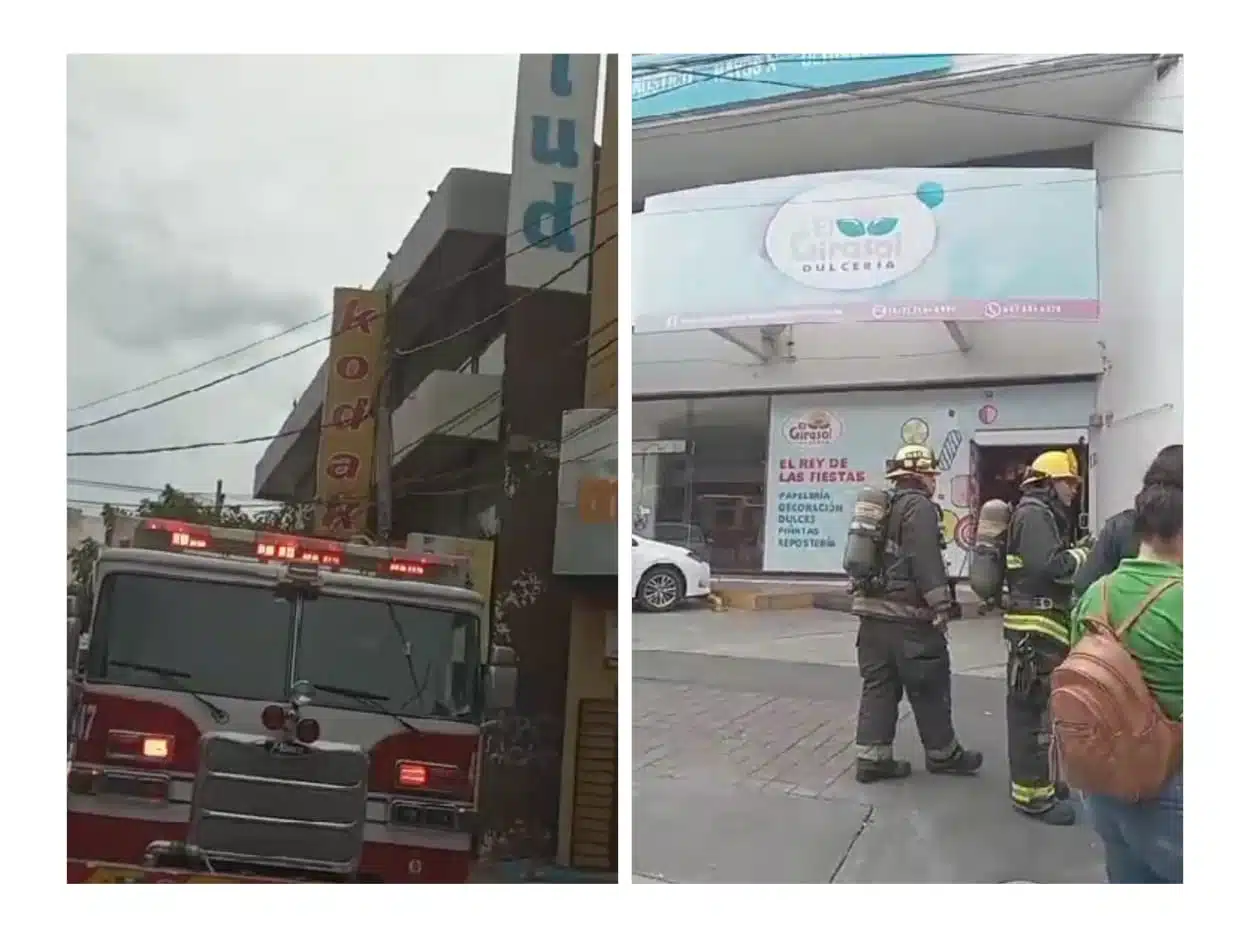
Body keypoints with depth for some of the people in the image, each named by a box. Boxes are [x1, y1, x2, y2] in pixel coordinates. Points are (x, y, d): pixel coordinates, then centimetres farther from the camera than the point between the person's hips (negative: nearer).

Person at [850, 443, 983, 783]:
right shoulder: (920, 506, -10)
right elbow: (926, 561, -20)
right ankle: (942, 754, 18)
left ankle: (872, 757, 8)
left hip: (873, 609, 9)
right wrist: (941, 605, -19)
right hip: (907, 615, -9)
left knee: (879, 685, 9)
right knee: (930, 686, 5)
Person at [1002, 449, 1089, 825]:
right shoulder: (1034, 513, -12)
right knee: (1036, 707, -8)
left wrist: (1077, 553, 3)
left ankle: (1036, 781, 29)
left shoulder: (1046, 515, 22)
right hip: (1035, 624, -11)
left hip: (1041, 624, 11)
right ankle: (1033, 794, -4)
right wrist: (1081, 556, -9)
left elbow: (1051, 564, 17)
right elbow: (1048, 565, -25)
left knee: (1033, 706, 18)